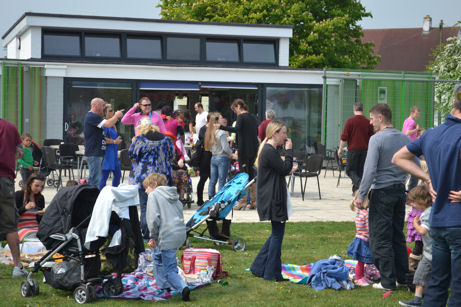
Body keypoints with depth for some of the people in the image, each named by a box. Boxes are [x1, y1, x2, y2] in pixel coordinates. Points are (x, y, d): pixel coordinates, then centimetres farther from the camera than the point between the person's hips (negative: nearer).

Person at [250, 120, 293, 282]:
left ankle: (258, 267, 21)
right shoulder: (270, 152, -19)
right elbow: (285, 169, -17)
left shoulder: (269, 150, 15)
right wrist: (289, 151, -10)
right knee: (277, 233, -2)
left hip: (273, 198, 11)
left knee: (277, 233, 17)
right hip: (273, 199, -11)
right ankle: (272, 273, 5)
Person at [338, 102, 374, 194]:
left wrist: (340, 149, 3)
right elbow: (371, 138, 10)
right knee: (360, 171, 11)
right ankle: (356, 190, 11)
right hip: (364, 149, 4)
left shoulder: (350, 121, -6)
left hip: (353, 149, -4)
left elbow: (344, 137, -7)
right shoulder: (368, 122, 4)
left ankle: (359, 183, -24)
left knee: (350, 170, 1)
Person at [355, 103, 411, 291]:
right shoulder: (405, 139, 7)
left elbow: (370, 170, -18)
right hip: (400, 191, 7)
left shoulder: (377, 139, -13)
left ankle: (388, 281, 0)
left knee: (380, 238, -1)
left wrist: (361, 195, -12)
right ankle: (403, 277, 21)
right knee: (398, 236, 16)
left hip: (382, 192, -7)